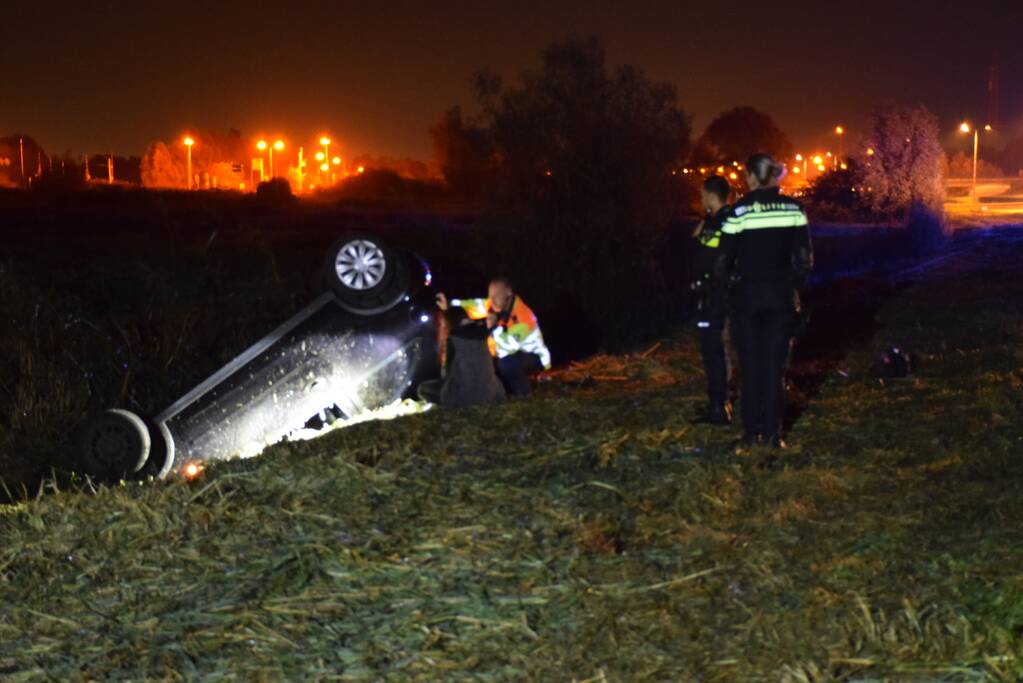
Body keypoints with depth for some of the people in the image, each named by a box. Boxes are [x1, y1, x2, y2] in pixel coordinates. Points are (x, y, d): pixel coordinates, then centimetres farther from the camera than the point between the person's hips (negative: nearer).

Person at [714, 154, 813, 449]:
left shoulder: (740, 211, -10)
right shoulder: (793, 208, -2)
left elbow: (724, 258, -8)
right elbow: (804, 256, 0)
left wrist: (724, 281, 11)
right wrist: (796, 286, 13)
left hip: (747, 293, -2)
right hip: (781, 294, 2)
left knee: (750, 363, 8)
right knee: (775, 364, 7)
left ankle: (751, 431, 9)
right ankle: (772, 432, 6)